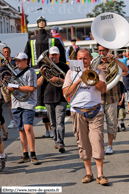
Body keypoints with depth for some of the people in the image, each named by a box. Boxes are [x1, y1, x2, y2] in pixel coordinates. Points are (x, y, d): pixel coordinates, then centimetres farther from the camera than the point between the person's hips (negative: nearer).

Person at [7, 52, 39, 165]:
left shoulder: (30, 72, -4)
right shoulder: (15, 72, 17)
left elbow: (31, 88, -15)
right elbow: (11, 88, 22)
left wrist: (16, 87, -16)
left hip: (28, 104, -7)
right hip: (16, 104, 7)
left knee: (28, 128, -18)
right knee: (21, 130, 9)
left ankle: (33, 155, -13)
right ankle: (25, 155, 15)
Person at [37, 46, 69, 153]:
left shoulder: (64, 66, 4)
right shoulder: (46, 67, 13)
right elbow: (39, 84, 9)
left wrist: (58, 79, -19)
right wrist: (43, 75, -10)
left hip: (61, 98, -4)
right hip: (48, 98, 4)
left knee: (59, 122, -14)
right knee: (53, 123, 11)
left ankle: (60, 143, -18)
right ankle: (57, 140, 25)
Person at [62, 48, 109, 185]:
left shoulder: (97, 71, 10)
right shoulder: (71, 73, 11)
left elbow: (103, 89, -5)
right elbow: (66, 93, 2)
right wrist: (78, 81, -8)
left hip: (95, 112, -1)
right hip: (78, 112, 1)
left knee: (97, 142, -9)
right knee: (83, 143, 4)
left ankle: (100, 175, -5)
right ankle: (88, 173, 15)